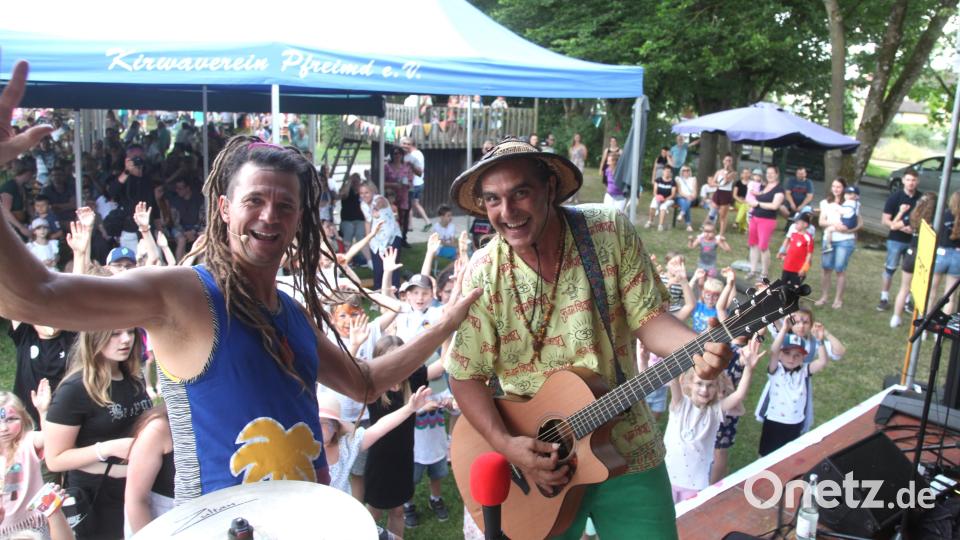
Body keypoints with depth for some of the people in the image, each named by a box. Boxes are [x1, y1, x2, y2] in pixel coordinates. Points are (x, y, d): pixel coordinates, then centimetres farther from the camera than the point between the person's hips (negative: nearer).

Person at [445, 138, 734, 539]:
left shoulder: (612, 232, -11)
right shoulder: (482, 275, -12)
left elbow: (647, 318, -8)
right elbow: (466, 377, -6)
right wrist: (505, 444, -17)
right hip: (532, 460, 0)